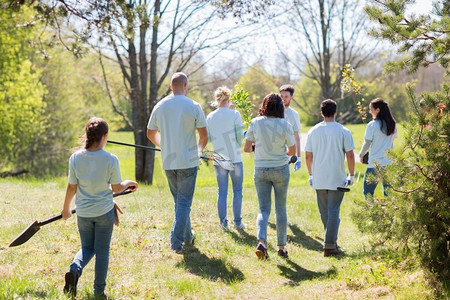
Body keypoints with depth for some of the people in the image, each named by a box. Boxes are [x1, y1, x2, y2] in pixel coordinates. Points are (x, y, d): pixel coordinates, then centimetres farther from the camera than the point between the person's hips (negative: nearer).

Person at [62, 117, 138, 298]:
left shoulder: (75, 158, -10)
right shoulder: (111, 159, -16)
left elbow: (71, 188, -3)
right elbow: (116, 188, -7)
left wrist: (66, 209, 12)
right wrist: (129, 183, 15)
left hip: (83, 212, 2)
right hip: (104, 211, -2)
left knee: (87, 248, 19)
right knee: (102, 252, 10)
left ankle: (75, 269, -11)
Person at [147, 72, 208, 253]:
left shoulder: (160, 106, 3)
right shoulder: (193, 106, -8)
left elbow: (151, 134, 12)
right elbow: (204, 136, -5)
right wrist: (199, 150, 16)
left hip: (168, 162, 4)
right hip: (188, 161, -4)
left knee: (179, 201, 18)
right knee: (184, 202, 0)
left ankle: (188, 236, 29)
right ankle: (176, 241, -10)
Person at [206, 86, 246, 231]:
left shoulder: (210, 117, 1)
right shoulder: (234, 114, -10)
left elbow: (208, 138, 7)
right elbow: (240, 136, -9)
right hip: (235, 158, -3)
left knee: (222, 191, 10)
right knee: (237, 191, 8)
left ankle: (223, 222, 10)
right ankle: (237, 222, 11)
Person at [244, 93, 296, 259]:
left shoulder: (255, 123, -6)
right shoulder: (284, 125, -11)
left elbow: (246, 148, -2)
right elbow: (292, 150, -4)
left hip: (260, 170, 1)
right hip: (280, 170, -1)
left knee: (263, 208, 4)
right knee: (281, 209, 12)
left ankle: (261, 241, -19)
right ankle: (281, 247, 18)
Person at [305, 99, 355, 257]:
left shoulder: (313, 131, 2)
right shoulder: (343, 131, -6)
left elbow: (308, 156, 6)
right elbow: (350, 155, -7)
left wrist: (311, 174, 17)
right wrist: (351, 175, 4)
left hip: (318, 179, 3)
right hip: (337, 179, -3)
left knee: (324, 212, 15)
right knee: (333, 211, -1)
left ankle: (331, 241, 28)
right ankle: (330, 245, -5)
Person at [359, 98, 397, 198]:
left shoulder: (372, 125, -11)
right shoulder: (392, 125, 5)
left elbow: (367, 144, -7)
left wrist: (361, 155, 9)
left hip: (375, 164, -5)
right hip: (389, 163, 5)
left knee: (368, 192, 3)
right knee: (388, 192, 9)